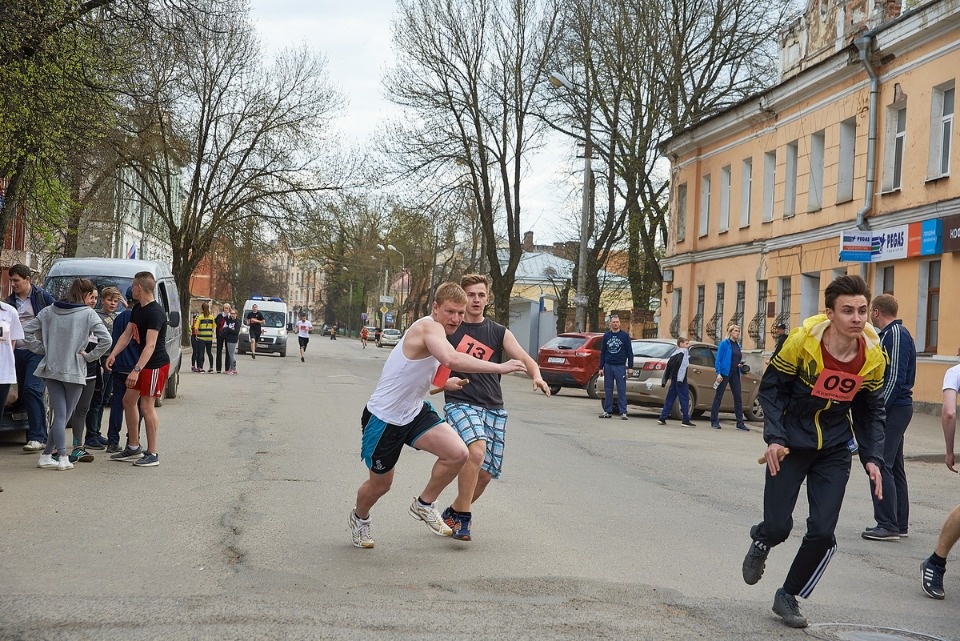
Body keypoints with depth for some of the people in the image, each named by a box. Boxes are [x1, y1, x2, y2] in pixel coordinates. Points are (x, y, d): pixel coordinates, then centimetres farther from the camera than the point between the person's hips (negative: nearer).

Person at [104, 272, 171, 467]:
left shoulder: (155, 312, -21)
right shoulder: (137, 309, 10)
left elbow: (150, 345, -28)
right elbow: (127, 334, 12)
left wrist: (136, 370, -35)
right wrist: (113, 354, -3)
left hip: (156, 364, -10)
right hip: (144, 363, 10)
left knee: (147, 406, -10)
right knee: (128, 399, 14)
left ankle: (152, 454, -4)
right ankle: (133, 448, 22)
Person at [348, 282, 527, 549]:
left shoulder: (436, 332, 6)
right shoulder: (429, 327, -24)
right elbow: (451, 360, -44)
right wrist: (499, 368, -44)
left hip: (414, 412, 8)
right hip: (383, 417, -8)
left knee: (458, 453, -15)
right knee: (380, 484, 10)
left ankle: (424, 505, 8)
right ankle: (359, 518, 45)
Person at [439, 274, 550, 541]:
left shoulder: (500, 333, 12)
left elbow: (524, 358, 0)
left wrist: (536, 376, -22)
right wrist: (444, 382, -15)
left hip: (493, 408, 4)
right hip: (460, 403, -4)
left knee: (485, 474, 2)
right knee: (476, 451, -30)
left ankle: (453, 513, 28)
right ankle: (462, 516, -17)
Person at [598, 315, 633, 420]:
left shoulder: (625, 335, 1)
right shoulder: (606, 335, 9)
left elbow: (629, 352, 1)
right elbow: (602, 352, 11)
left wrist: (630, 367, -5)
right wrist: (601, 367, 6)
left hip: (620, 366, -3)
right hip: (608, 366, 3)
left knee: (621, 390, -3)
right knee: (608, 390, 6)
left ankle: (623, 412, -2)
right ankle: (607, 411, 12)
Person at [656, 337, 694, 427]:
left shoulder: (675, 353, 20)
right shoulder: (684, 351, -5)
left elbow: (669, 365, 18)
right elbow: (681, 363, -19)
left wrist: (666, 378, 20)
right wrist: (681, 378, -23)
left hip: (674, 379, 8)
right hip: (680, 379, -8)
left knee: (670, 399, 10)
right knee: (684, 399, -5)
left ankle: (662, 418, 7)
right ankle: (686, 420, -6)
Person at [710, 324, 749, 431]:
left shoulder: (738, 345, 15)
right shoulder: (724, 343, -5)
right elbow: (718, 360, -8)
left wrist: (741, 365, 3)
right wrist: (718, 373, -16)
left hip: (735, 374, 7)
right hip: (725, 373, -7)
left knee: (738, 397, 4)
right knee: (718, 397, 0)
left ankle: (740, 423, 6)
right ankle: (714, 421, 4)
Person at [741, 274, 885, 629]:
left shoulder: (873, 356, -11)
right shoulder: (803, 340, -22)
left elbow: (870, 411, 4)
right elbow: (771, 386, -9)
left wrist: (872, 459, -5)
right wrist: (774, 437, -18)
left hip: (834, 450, 3)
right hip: (791, 443, -2)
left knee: (822, 533, -4)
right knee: (778, 526, -6)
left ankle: (788, 596, 20)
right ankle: (760, 543, 33)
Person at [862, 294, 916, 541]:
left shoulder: (895, 334, -14)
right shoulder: (891, 333, 17)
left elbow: (896, 377, -21)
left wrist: (879, 409, -21)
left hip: (893, 409, -11)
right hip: (896, 408, 11)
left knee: (881, 465, -11)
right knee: (894, 467, 13)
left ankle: (888, 525, -10)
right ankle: (900, 523, 19)